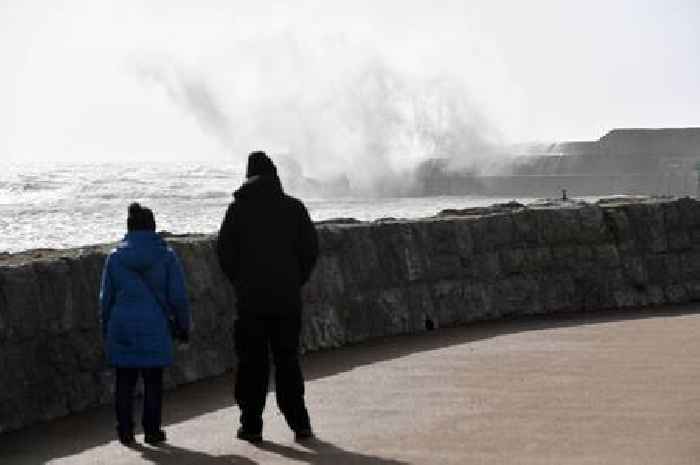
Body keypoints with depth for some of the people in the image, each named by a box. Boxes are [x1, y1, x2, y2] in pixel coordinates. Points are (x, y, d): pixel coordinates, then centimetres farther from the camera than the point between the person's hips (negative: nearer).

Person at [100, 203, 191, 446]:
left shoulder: (115, 257, 1)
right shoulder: (166, 256, -3)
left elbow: (106, 298, 5)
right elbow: (178, 297, -3)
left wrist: (106, 330, 15)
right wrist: (183, 326, 8)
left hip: (122, 331, 1)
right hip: (155, 330, -1)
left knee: (124, 382, 8)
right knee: (153, 382, 7)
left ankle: (125, 431, 9)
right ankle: (152, 430, 9)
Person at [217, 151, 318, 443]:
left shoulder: (238, 208, -2)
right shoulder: (294, 207, 2)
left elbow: (224, 251, -3)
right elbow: (310, 249, 1)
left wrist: (239, 283, 9)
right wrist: (296, 282, 11)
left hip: (250, 299, -1)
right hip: (288, 299, 1)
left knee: (252, 363, 5)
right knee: (288, 361, 9)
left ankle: (251, 426, 4)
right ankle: (299, 424, 4)